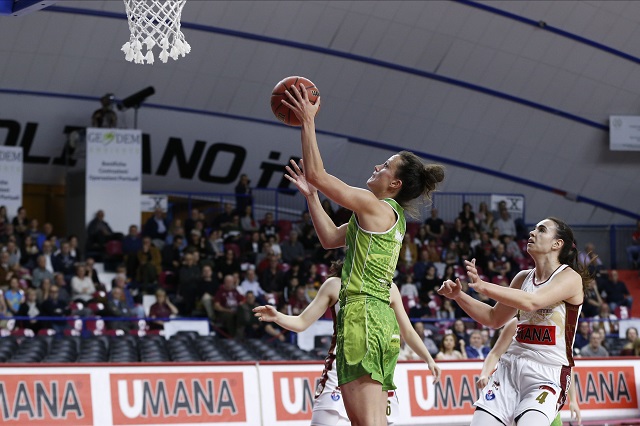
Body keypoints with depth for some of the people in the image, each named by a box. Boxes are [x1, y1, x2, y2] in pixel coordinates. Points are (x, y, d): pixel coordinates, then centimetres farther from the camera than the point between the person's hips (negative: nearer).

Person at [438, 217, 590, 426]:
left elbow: (532, 302, -25)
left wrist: (482, 286, -32)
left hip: (548, 375, -6)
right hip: (511, 366, 6)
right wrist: (458, 295, 9)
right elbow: (495, 318, 24)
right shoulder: (523, 278, 13)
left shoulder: (570, 277, -8)